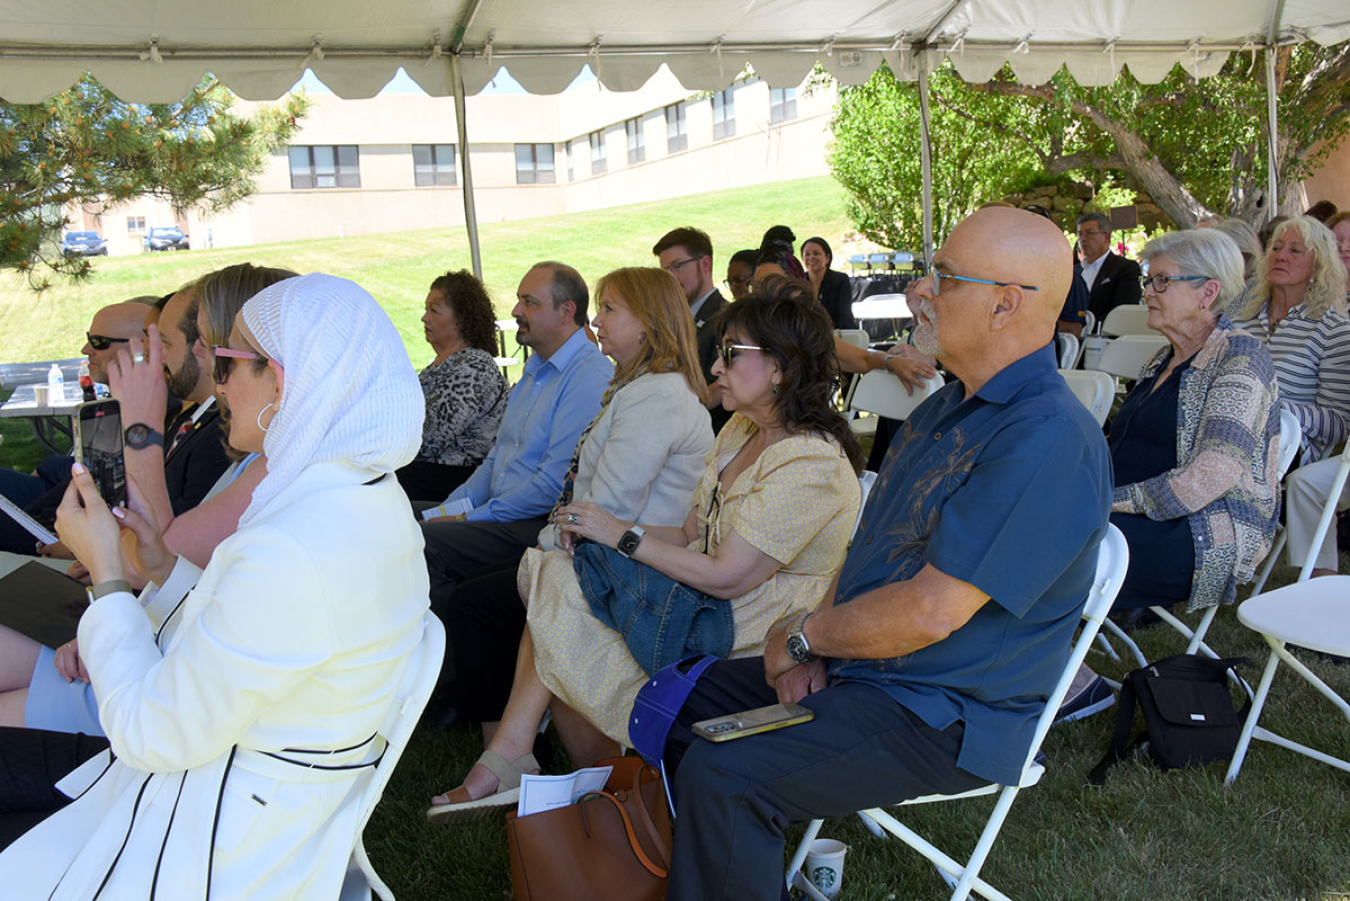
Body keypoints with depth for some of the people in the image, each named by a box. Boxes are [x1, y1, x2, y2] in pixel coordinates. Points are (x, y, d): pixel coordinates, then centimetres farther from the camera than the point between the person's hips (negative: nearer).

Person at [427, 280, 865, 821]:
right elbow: (690, 536, 9)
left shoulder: (810, 465, -20)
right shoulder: (742, 431, 10)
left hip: (750, 635, -9)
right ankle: (510, 758, -6)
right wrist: (598, 529, -7)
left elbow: (726, 576, -22)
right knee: (556, 579, -12)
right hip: (709, 602, 9)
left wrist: (622, 534, -14)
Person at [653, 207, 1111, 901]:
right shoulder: (943, 409, 10)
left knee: (720, 778, -23)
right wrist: (813, 644, -3)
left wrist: (801, 637, -11)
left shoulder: (1048, 439, -24)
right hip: (850, 667, 10)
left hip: (942, 715, -9)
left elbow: (930, 612, -27)